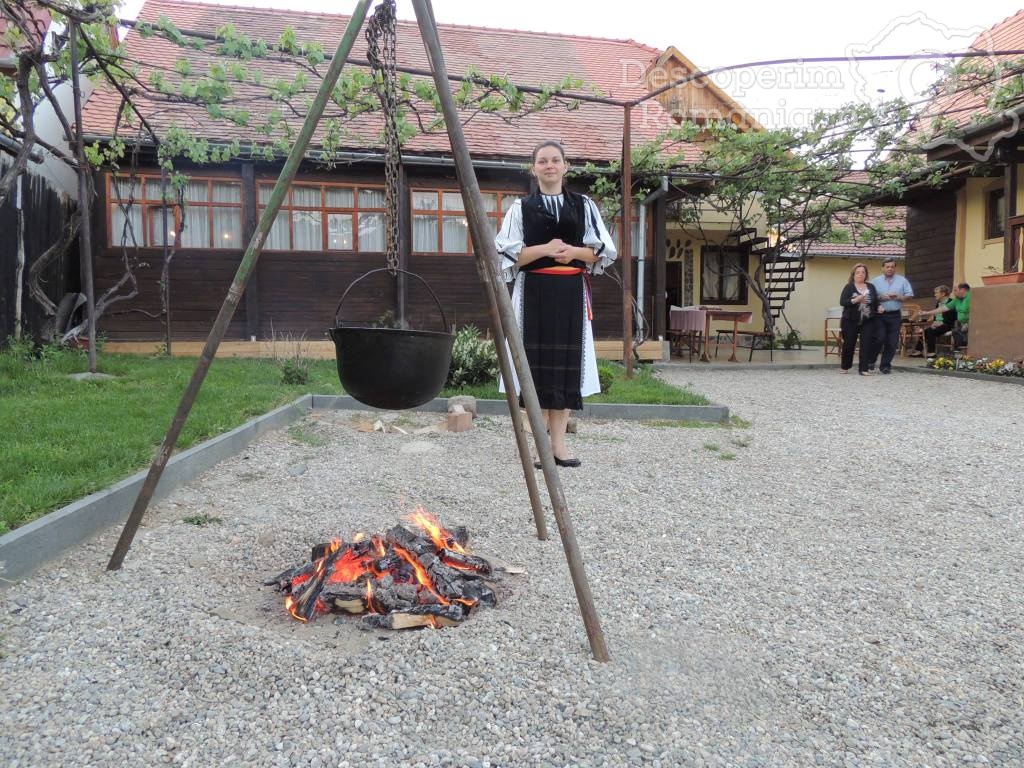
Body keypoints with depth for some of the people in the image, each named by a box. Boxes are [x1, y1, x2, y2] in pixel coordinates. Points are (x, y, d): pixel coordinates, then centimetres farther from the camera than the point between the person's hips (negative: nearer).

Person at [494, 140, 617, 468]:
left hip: (571, 293, 2)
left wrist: (575, 252, -10)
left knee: (567, 364, 1)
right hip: (534, 293, -2)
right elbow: (506, 254, -1)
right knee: (537, 362, -3)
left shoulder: (583, 205, 10)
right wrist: (544, 249, -13)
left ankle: (558, 443, 8)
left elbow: (604, 252, 9)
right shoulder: (521, 207, 5)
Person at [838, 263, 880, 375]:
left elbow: (876, 301, 15)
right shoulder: (849, 287, 0)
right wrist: (855, 300, -22)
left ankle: (864, 369, -1)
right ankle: (844, 367, 24)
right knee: (849, 344, 6)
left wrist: (879, 308, -3)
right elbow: (842, 302, -10)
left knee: (867, 344, -5)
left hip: (868, 321, 2)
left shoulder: (871, 287, 10)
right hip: (851, 321, -2)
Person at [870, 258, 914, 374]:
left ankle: (885, 365, 11)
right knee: (879, 338, -12)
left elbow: (909, 295, 4)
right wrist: (880, 298, -15)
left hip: (895, 315, 2)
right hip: (879, 315, -2)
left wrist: (898, 297, -12)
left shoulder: (902, 280, 9)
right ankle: (871, 360, 7)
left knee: (892, 342, 1)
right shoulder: (876, 281, 6)